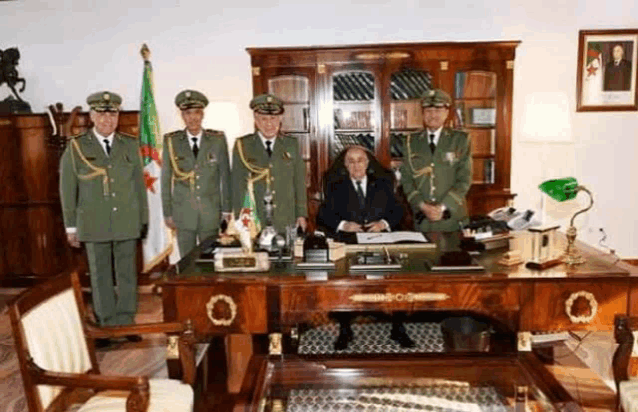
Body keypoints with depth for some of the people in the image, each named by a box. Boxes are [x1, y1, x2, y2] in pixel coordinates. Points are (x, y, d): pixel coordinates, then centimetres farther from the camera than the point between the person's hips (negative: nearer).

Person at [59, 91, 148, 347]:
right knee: (100, 276, 6)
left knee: (127, 274, 7)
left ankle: (126, 322, 19)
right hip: (94, 225, -1)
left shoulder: (130, 145, 6)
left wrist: (143, 219, 8)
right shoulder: (76, 147, 1)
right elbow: (67, 189, 3)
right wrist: (71, 226, 2)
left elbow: (139, 184, 9)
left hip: (127, 223, 2)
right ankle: (106, 325, 18)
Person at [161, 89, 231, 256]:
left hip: (211, 214, 0)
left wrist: (226, 209, 4)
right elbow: (165, 180, 5)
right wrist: (167, 213, 3)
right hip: (183, 214, 0)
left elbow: (225, 176, 6)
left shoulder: (218, 140, 2)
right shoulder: (171, 141, 2)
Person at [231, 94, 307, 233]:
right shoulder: (242, 146, 2)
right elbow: (237, 185, 3)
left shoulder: (292, 144, 7)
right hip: (253, 223, -1)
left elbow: (299, 181, 10)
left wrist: (301, 214, 6)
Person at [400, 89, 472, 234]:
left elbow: (464, 179, -2)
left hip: (452, 218, -1)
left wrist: (443, 207, -11)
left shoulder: (461, 139, 3)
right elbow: (406, 179, 4)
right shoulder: (411, 141, 8)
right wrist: (422, 205, -9)